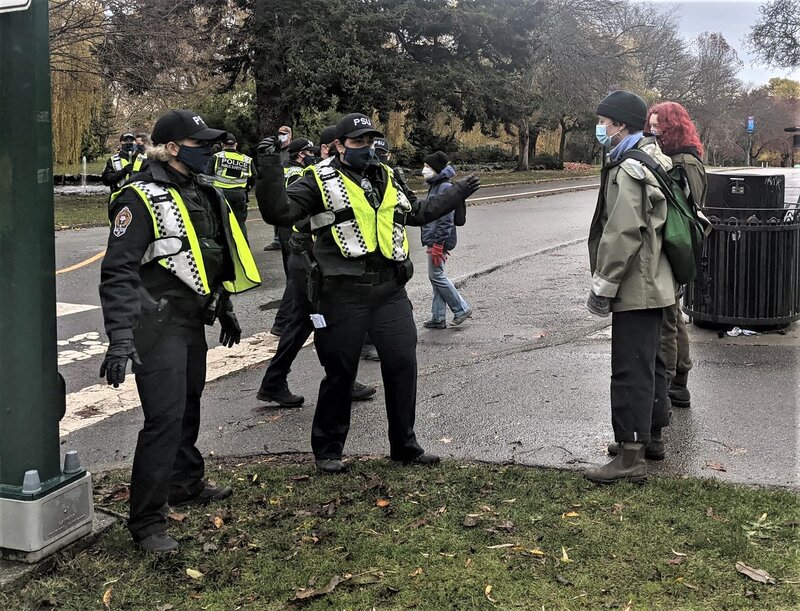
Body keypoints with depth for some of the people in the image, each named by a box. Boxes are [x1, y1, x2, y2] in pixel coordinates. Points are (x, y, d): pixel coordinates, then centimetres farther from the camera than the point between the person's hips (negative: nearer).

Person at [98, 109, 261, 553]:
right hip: (158, 324, -8)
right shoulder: (142, 197, -14)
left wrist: (224, 309, 27)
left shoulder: (202, 193, 13)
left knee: (188, 406, 20)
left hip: (192, 320, 8)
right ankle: (146, 521, 0)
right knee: (165, 417, -10)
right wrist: (119, 337, -27)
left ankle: (186, 484, 39)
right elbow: (118, 271, -19)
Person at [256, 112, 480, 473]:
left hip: (390, 291, 5)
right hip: (342, 294, -5)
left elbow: (416, 213, 34)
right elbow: (278, 213, -12)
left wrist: (456, 195, 37)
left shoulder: (385, 178, 18)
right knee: (340, 373, 4)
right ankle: (327, 450, 21)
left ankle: (404, 446, 21)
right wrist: (270, 170, -25)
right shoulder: (320, 180, -1)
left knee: (403, 364, 5)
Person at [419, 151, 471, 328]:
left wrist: (438, 244, -23)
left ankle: (461, 308, 6)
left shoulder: (445, 188, -16)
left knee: (436, 275, -5)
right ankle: (438, 318, 16)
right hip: (433, 239, 10)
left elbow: (446, 219, -21)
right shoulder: (435, 186, 15)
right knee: (436, 276, 11)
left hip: (439, 240, -10)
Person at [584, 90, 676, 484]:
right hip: (655, 284, 11)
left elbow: (622, 235, -25)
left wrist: (603, 287, -19)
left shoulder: (628, 170, -18)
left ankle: (631, 457, -3)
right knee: (650, 362, 19)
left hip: (636, 289, -11)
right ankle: (652, 435, 32)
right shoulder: (653, 161, 15)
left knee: (631, 370, -7)